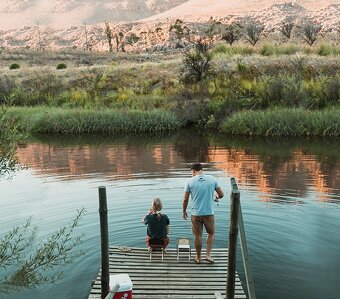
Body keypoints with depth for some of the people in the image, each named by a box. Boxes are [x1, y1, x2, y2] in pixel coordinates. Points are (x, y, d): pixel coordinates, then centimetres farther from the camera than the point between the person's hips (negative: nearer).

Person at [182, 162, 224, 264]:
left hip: (196, 214, 0)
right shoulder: (212, 179, -2)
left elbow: (185, 199, -2)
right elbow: (221, 194, 3)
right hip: (209, 213, 1)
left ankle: (198, 257, 25)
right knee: (211, 234, 21)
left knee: (198, 236, 13)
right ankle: (208, 255, 13)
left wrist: (184, 211, 13)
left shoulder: (190, 181, -5)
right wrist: (217, 198, 25)